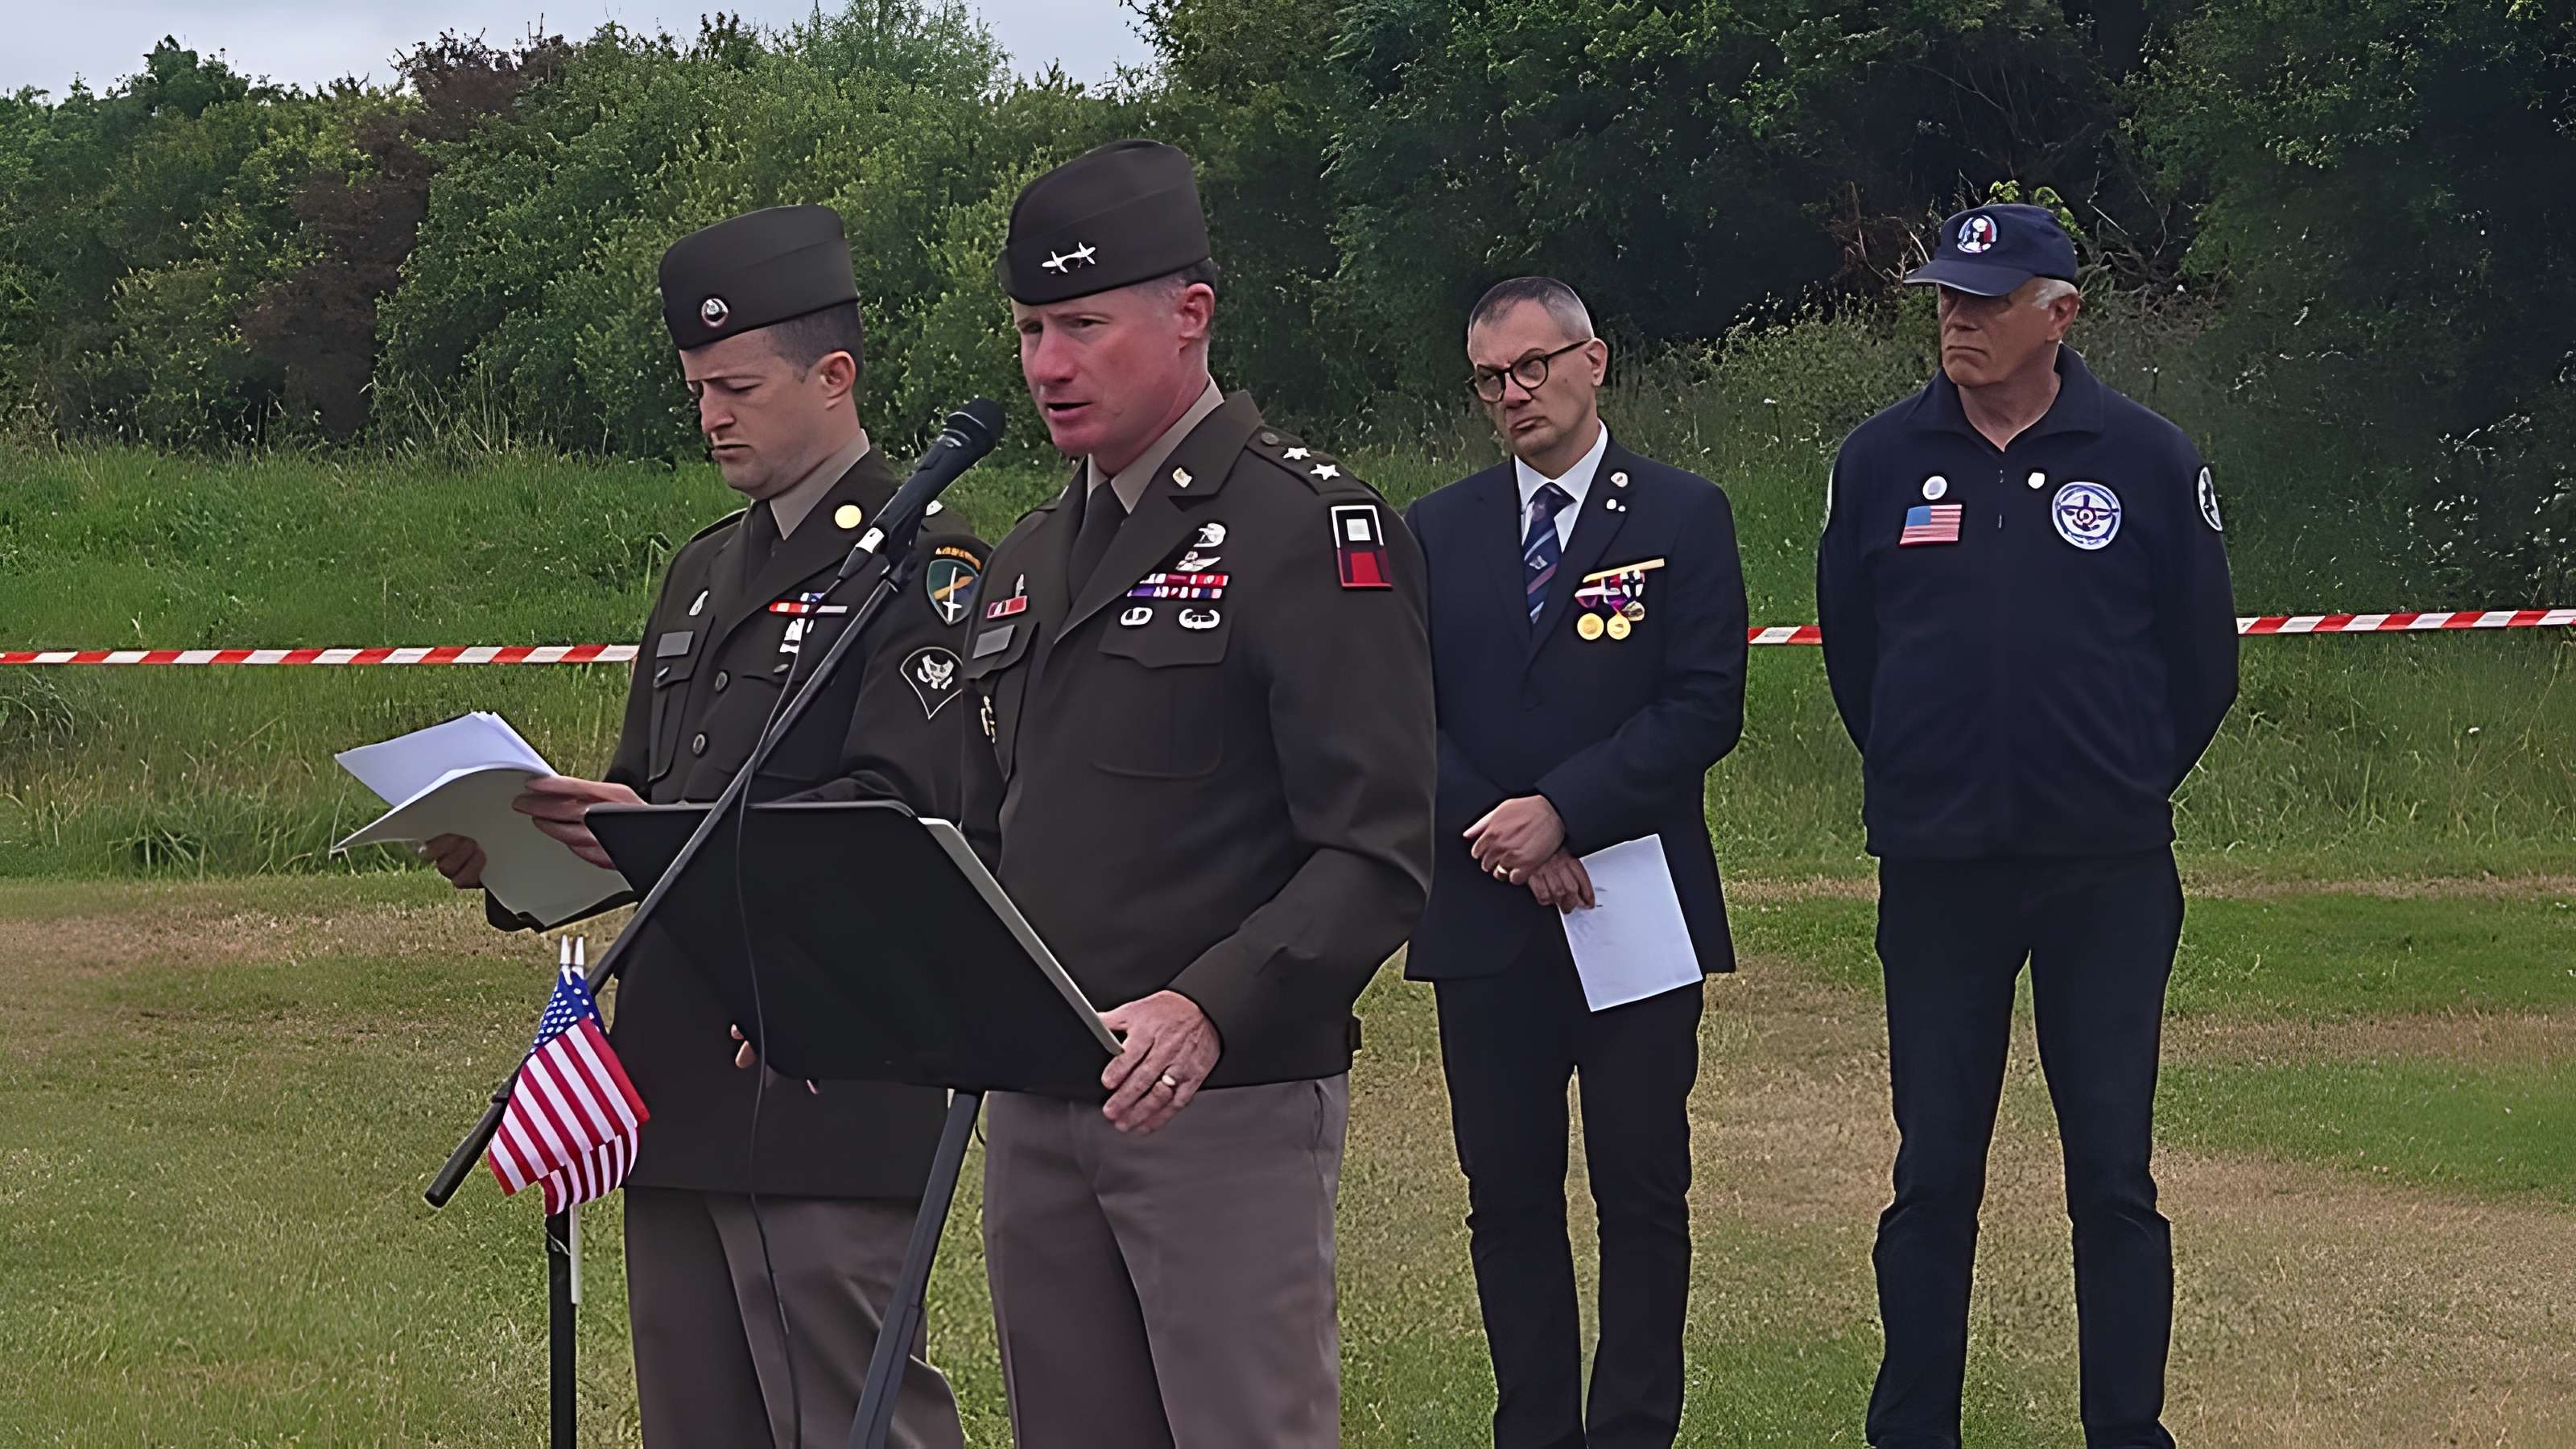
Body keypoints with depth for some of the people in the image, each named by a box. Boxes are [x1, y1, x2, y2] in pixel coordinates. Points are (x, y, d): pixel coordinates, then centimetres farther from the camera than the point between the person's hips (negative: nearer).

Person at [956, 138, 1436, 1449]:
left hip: (1228, 1107, -7)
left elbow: (1379, 851, -15)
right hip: (1032, 1107, 7)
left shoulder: (1312, 531, -7)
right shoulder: (1031, 557, 18)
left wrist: (1206, 1011, -28)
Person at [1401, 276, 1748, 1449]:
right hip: (1483, 915, 2)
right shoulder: (1436, 534, 11)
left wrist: (1564, 812, -13)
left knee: (1642, 1196, 0)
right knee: (1507, 1198, 4)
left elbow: (1704, 709, -5)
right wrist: (1499, 835, -9)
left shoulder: (1682, 518, 3)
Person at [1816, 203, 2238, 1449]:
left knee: (2113, 1174, 1)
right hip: (1935, 872, 1)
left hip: (2108, 875, -1)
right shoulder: (1882, 461, 2)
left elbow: (2200, 657, 7)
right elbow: (1849, 647, 14)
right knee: (1933, 1171, 6)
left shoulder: (2144, 458, -2)